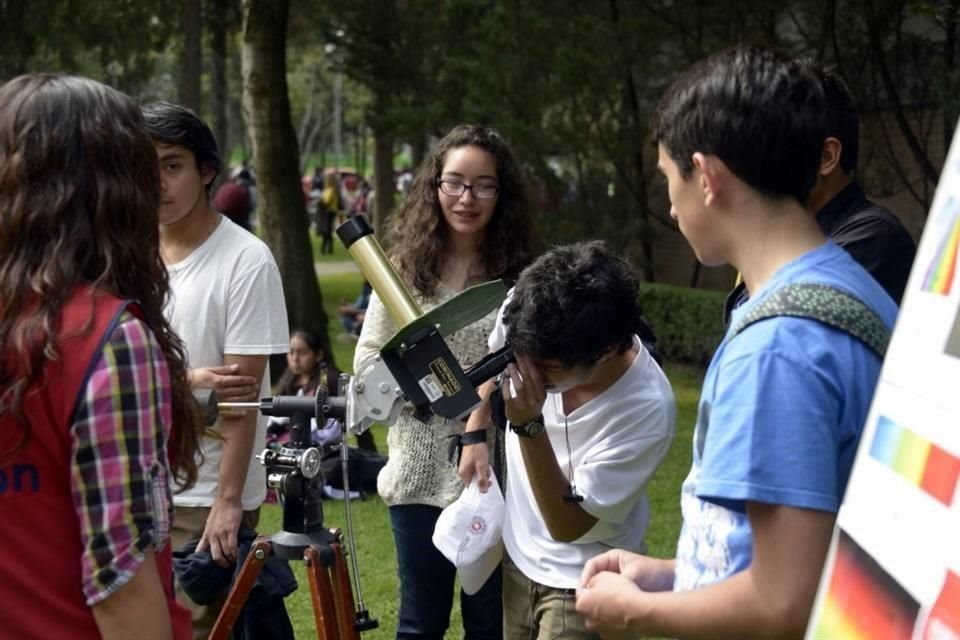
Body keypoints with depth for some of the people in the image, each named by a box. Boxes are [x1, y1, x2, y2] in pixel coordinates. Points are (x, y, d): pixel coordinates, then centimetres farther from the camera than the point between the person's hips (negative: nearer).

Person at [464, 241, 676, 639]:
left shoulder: (647, 410, -33)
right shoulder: (522, 315, -20)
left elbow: (567, 526, -26)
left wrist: (529, 426, -36)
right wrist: (475, 433, 0)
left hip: (583, 585, -5)